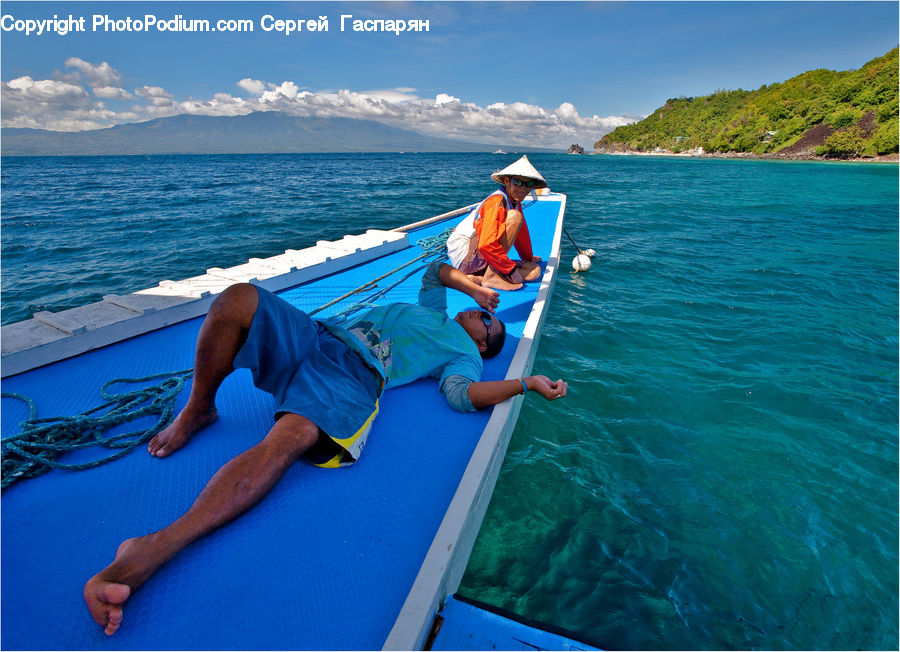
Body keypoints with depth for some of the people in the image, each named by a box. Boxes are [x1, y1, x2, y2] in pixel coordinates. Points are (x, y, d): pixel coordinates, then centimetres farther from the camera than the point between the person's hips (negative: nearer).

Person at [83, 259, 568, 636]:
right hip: (315, 335, 7)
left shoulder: (465, 354, 17)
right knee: (238, 299, -16)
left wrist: (527, 382, -4)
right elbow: (437, 270, 51)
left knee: (291, 436, -37)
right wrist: (474, 287, 44)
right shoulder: (432, 311, 37)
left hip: (355, 374, -7)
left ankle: (158, 547, -43)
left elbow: (461, 393, -5)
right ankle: (198, 410, 0)